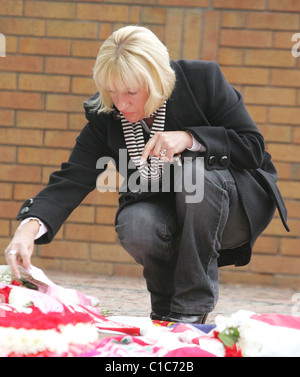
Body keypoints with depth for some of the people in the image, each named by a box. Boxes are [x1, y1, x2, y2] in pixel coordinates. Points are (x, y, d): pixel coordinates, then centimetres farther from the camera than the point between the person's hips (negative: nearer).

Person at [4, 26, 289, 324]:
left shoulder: (203, 79, -17)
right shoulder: (104, 115, -10)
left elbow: (253, 146, -15)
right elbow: (72, 180, -16)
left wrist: (189, 139, -30)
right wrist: (30, 226, -35)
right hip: (170, 214, 2)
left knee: (196, 169, -33)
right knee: (133, 224, -31)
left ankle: (191, 308, -24)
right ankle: (167, 310, 1)